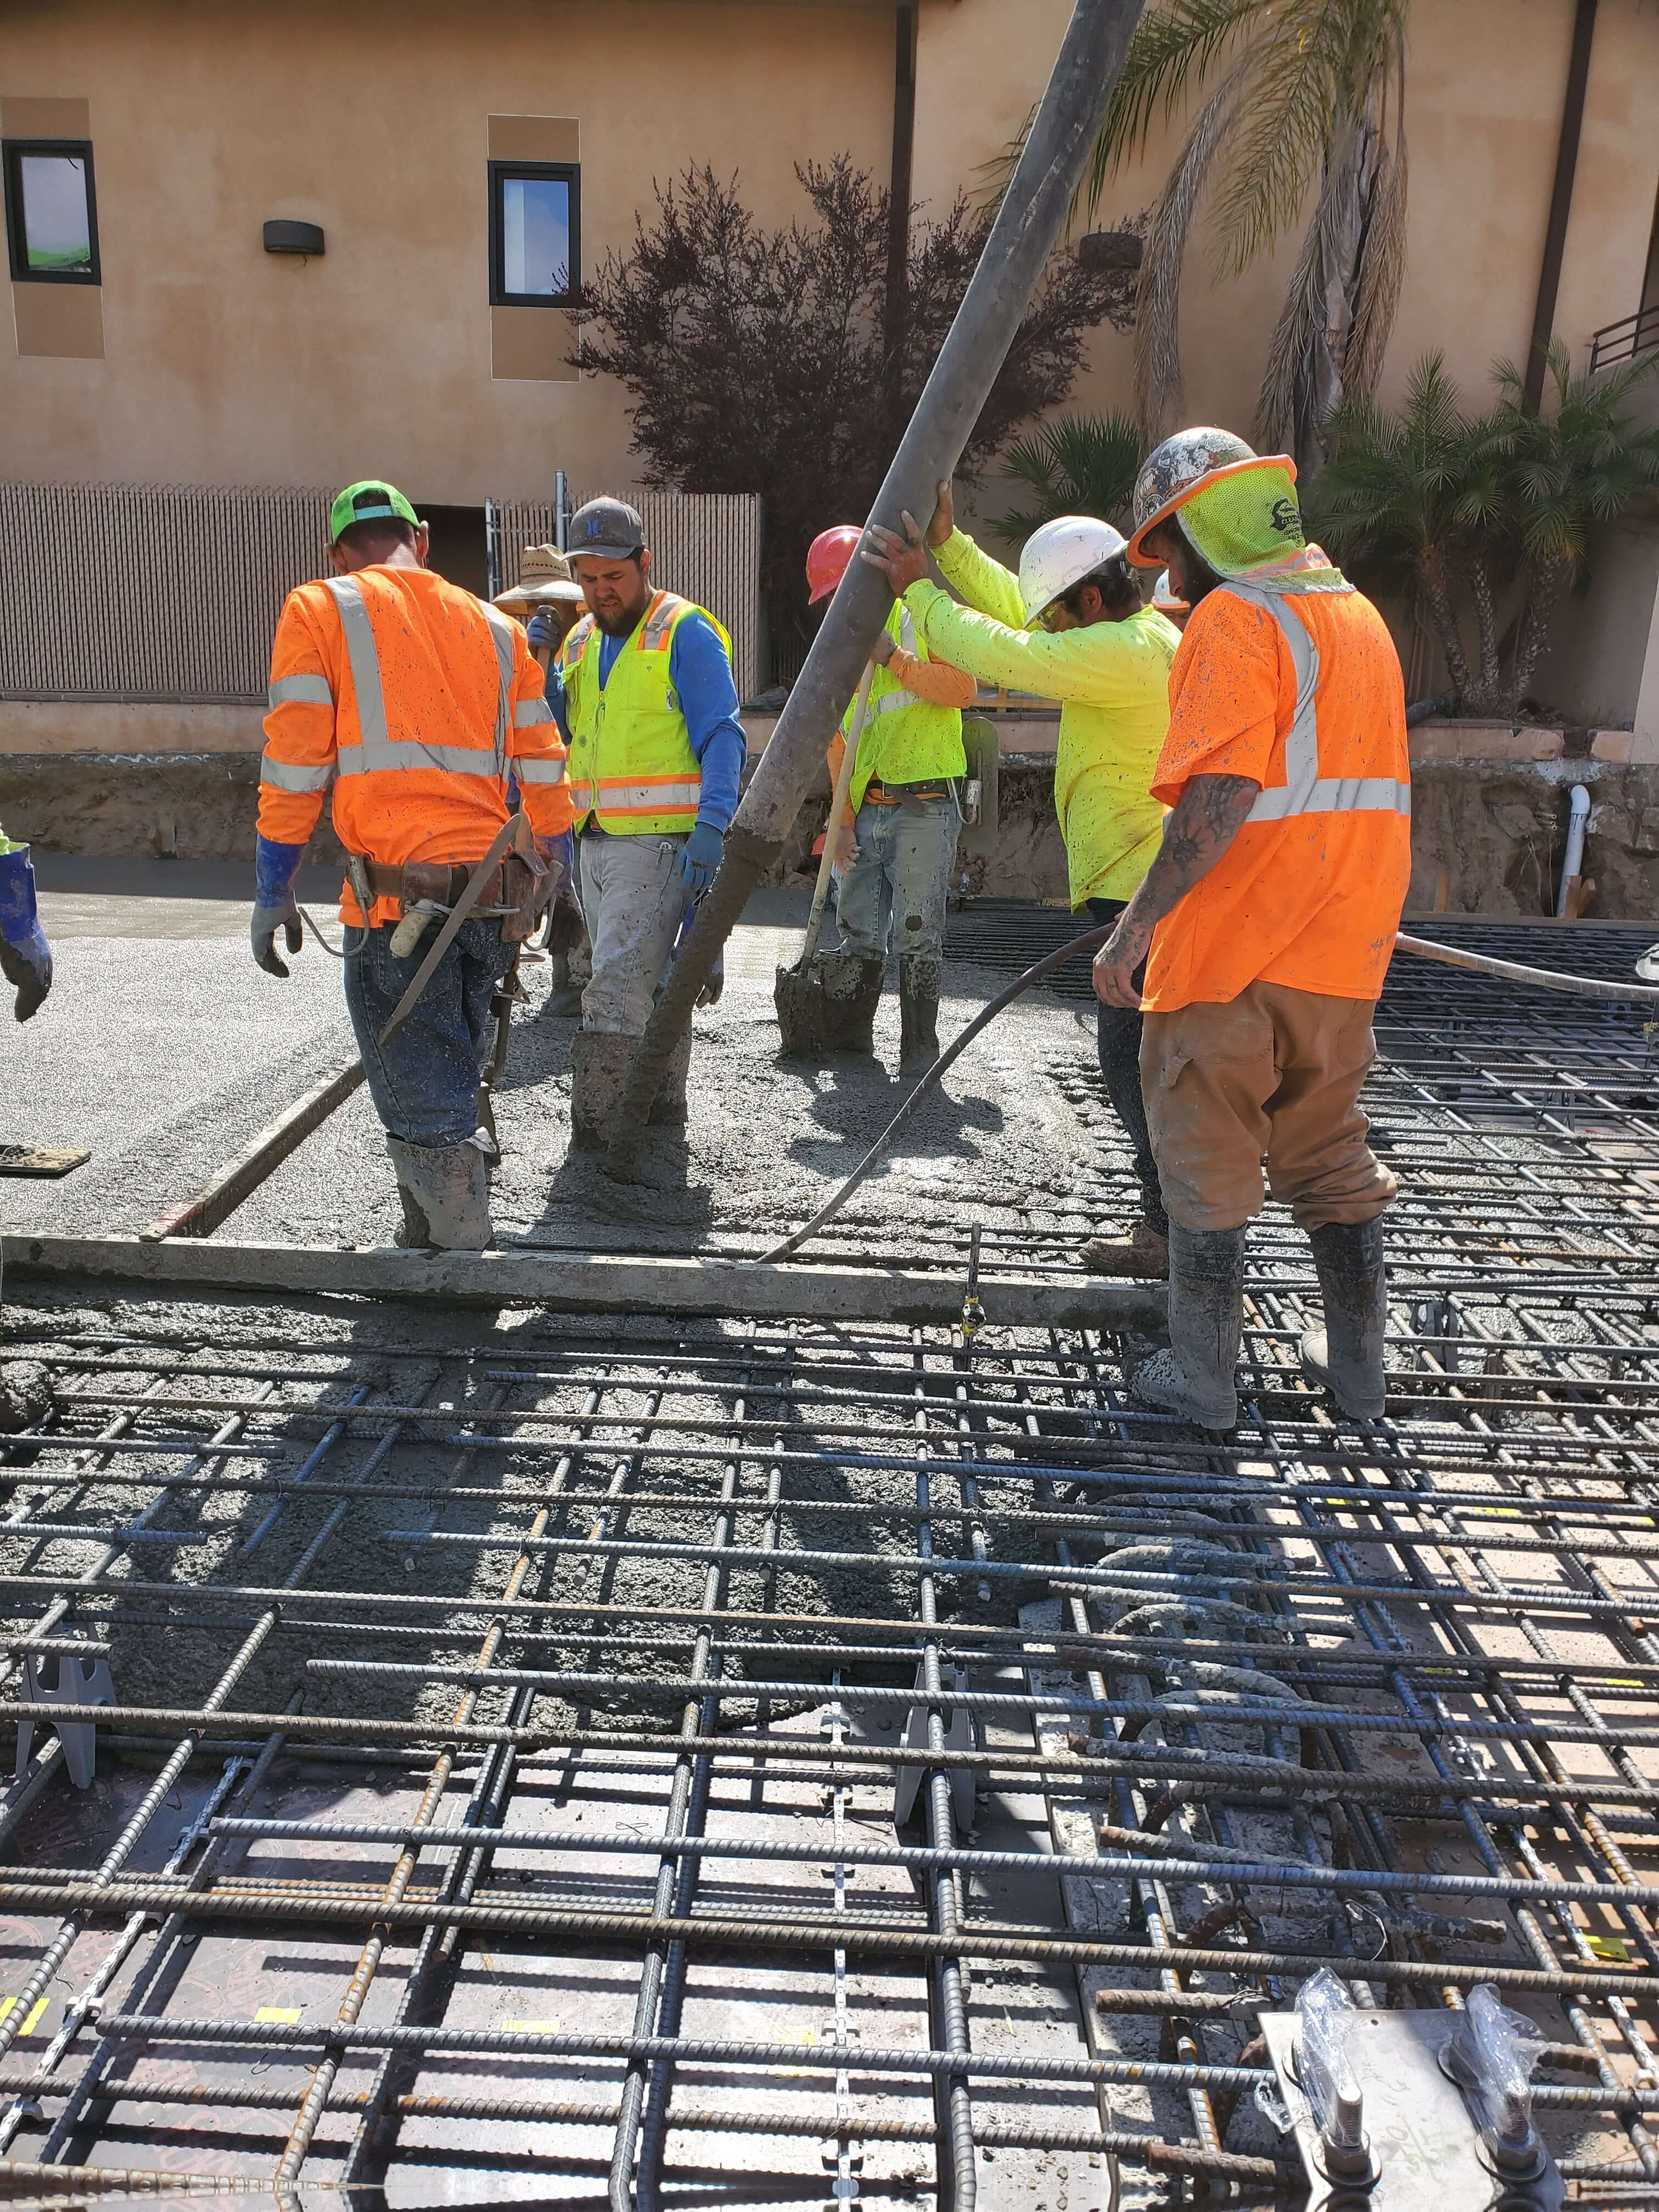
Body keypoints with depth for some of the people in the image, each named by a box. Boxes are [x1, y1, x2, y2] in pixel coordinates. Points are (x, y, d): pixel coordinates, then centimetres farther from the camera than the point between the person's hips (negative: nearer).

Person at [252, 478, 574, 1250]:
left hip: (401, 894, -5)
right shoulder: (496, 626, 17)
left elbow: (293, 764, -3)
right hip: (493, 894, 6)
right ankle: (426, 1244, 30)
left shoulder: (319, 611, 4)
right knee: (449, 1087, 19)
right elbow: (543, 766, 16)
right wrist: (553, 869, 26)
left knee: (425, 1110, 0)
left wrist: (273, 890, 2)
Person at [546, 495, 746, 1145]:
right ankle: (661, 1101, 29)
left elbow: (722, 737, -12)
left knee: (617, 984, -14)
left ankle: (593, 1130, -11)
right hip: (595, 840, 8)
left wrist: (711, 825, -24)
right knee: (647, 979, 17)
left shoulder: (685, 632, -6)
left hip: (659, 840, -8)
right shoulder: (581, 639, 17)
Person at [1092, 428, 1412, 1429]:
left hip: (1236, 949, -8)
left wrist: (1137, 925, -23)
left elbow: (1221, 796, -24)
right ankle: (1357, 1361, 29)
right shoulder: (1360, 613, 15)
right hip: (1342, 949, 8)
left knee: (1210, 1165, 5)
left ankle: (1202, 1376, 15)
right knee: (1330, 1153, 19)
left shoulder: (1235, 618, -12)